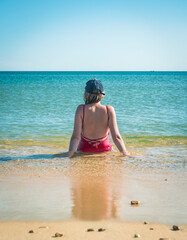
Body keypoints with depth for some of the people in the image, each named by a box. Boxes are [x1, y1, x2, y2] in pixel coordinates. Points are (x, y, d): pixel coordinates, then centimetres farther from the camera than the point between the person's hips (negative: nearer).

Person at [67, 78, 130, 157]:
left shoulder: (81, 109, -15)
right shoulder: (109, 110, -14)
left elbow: (76, 137, -21)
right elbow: (116, 137, -18)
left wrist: (70, 153, -22)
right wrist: (126, 154, -14)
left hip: (84, 150, 0)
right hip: (105, 149, 0)